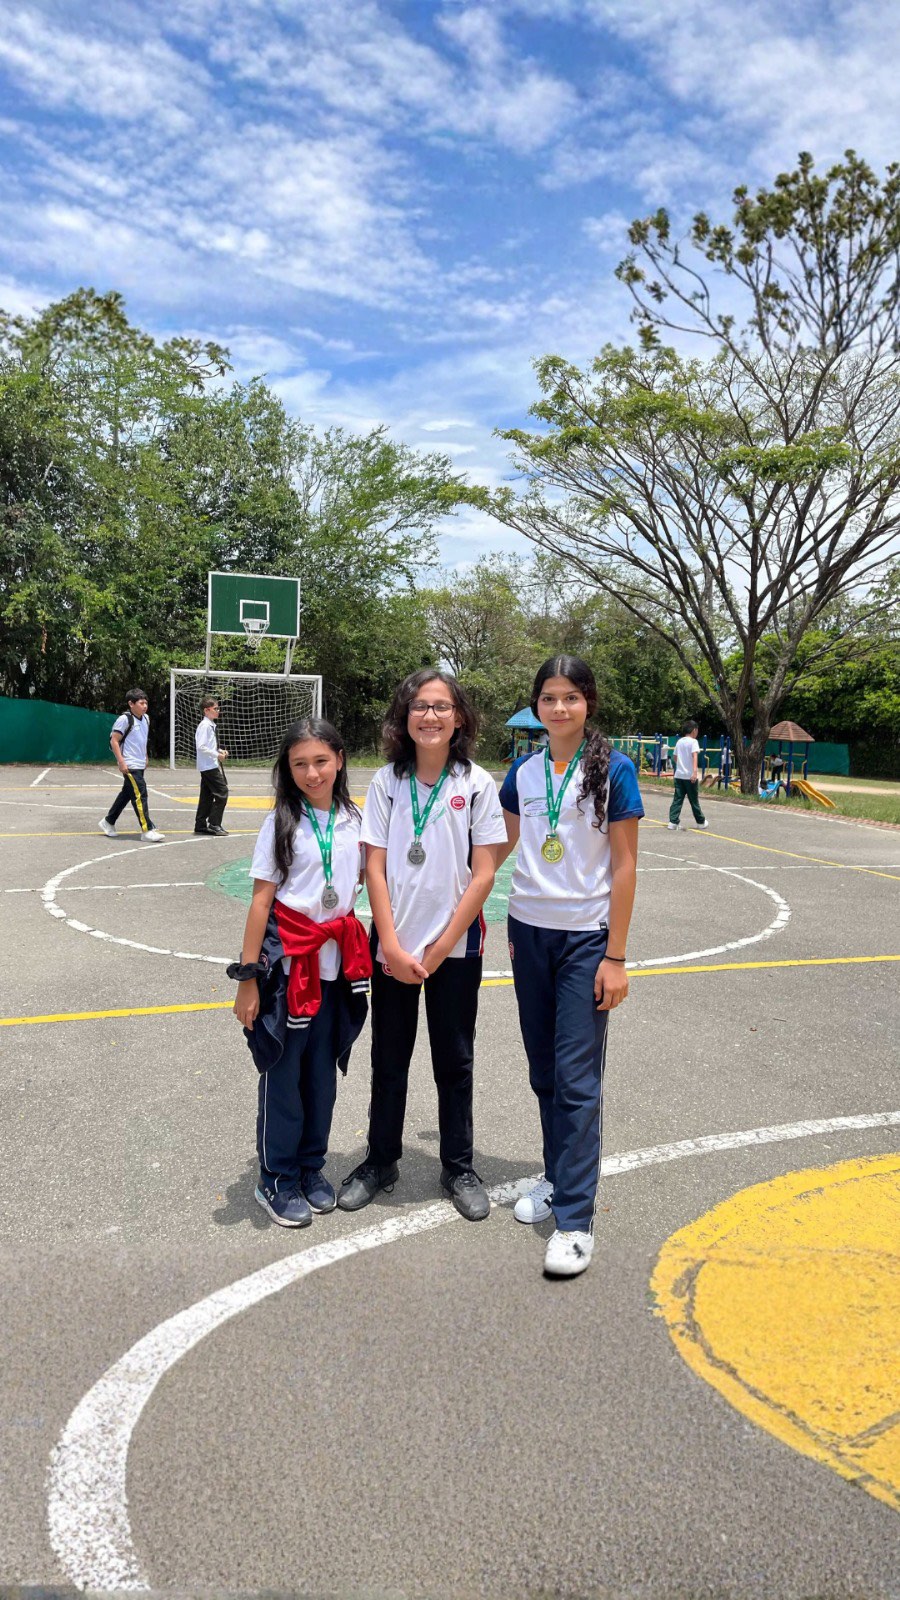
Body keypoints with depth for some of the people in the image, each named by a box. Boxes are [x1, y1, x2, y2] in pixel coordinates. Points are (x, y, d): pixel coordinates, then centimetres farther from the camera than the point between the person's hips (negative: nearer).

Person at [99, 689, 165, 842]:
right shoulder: (125, 719, -14)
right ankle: (147, 829, -11)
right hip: (130, 766, -9)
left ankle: (108, 822, 31)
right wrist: (121, 762, -18)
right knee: (140, 795, -12)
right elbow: (114, 741, -14)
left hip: (140, 765, 9)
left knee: (126, 794, 17)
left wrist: (145, 757, 21)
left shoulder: (145, 719, 10)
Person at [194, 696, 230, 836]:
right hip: (209, 766, -10)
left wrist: (220, 750, 11)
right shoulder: (205, 725, -15)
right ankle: (214, 825, -6)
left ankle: (201, 825, 20)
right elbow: (201, 746, -21)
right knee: (222, 793, -10)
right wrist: (217, 754, -18)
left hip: (211, 765, 10)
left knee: (207, 795, 13)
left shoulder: (211, 725, 15)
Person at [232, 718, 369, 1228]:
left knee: (323, 1069, 13)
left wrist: (360, 956, 4)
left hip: (337, 961, 4)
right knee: (283, 1071, 6)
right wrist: (248, 977, -11)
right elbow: (262, 899, -9)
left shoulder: (353, 820, 3)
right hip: (288, 959, -3)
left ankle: (312, 1167, 30)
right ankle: (277, 1180, 21)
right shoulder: (282, 822, -7)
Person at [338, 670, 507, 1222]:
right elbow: (375, 867, -3)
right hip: (393, 948, 2)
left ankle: (459, 1167, 30)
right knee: (389, 1060, 14)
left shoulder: (477, 784, -6)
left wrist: (440, 950, -10)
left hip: (456, 947, -1)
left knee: (454, 1062, 12)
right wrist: (392, 946, -10)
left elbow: (484, 873, -8)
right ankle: (382, 1160, 33)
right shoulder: (387, 782, -1)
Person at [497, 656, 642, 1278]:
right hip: (529, 931, 5)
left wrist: (616, 957, -10)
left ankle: (576, 1218, 4)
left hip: (586, 938, -4)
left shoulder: (613, 770, -8)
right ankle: (557, 1176, 30)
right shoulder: (524, 772, 4)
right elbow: (501, 844, 17)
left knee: (577, 1079, -4)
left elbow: (624, 866, -8)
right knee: (544, 1071, 14)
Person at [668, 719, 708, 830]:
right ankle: (701, 822, 20)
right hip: (690, 776, -5)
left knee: (677, 799, 2)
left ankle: (672, 821, -9)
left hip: (679, 775, 5)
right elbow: (694, 756, -21)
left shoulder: (679, 741, 12)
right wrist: (695, 771, -33)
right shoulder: (693, 741, -7)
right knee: (694, 800, 6)